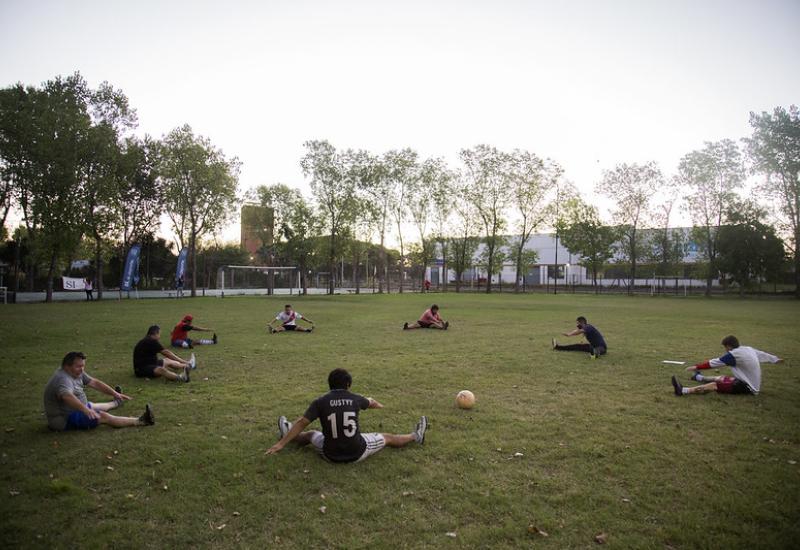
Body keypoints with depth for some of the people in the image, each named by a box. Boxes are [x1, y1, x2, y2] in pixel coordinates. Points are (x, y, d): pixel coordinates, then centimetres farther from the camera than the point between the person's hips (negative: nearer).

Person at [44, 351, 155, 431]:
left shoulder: (77, 373, 1)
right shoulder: (63, 379, -29)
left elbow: (95, 383, 4)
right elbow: (67, 397, -47)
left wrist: (115, 394, -1)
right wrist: (86, 410, -61)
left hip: (73, 410, 11)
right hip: (65, 419, -11)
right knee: (104, 416, -16)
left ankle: (116, 402, 63)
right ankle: (140, 421, -16)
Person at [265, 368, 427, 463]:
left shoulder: (320, 402, -10)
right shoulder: (354, 399, -4)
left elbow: (302, 423, -12)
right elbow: (371, 403, 19)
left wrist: (281, 443, -4)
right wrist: (379, 405, 45)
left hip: (330, 455, 1)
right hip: (357, 453, 0)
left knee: (311, 435, 32)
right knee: (387, 438, 24)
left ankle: (288, 434, 60)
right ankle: (415, 436, 45)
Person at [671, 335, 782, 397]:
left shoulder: (735, 354, -20)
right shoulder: (748, 349, 3)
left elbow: (713, 363, -18)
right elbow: (763, 354, 21)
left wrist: (697, 367, -11)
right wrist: (776, 359, 41)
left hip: (748, 388, -9)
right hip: (753, 384, 9)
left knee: (714, 385, -20)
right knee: (721, 378, 23)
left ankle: (683, 391, -31)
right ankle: (698, 377, 47)